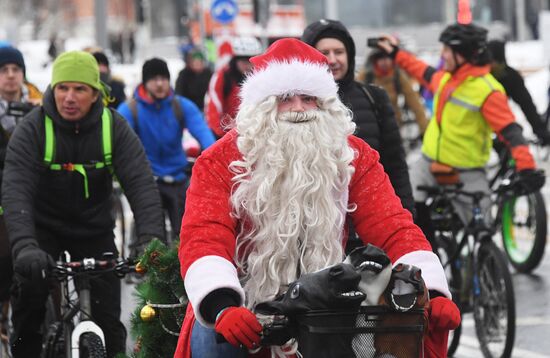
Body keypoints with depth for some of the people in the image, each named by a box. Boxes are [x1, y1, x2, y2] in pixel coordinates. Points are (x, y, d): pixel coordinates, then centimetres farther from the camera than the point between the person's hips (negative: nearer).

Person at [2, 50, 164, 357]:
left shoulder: (115, 127, -13)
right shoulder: (33, 128, -17)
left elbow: (141, 182, -22)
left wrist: (152, 237, -39)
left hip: (96, 233, 1)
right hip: (44, 232, -1)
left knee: (108, 318, -2)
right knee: (29, 304, -11)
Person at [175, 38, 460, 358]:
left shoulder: (355, 157, 1)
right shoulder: (220, 161, -7)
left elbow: (394, 229, -10)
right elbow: (204, 239, -21)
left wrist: (431, 294, -28)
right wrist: (222, 308, -41)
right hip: (245, 302, -2)